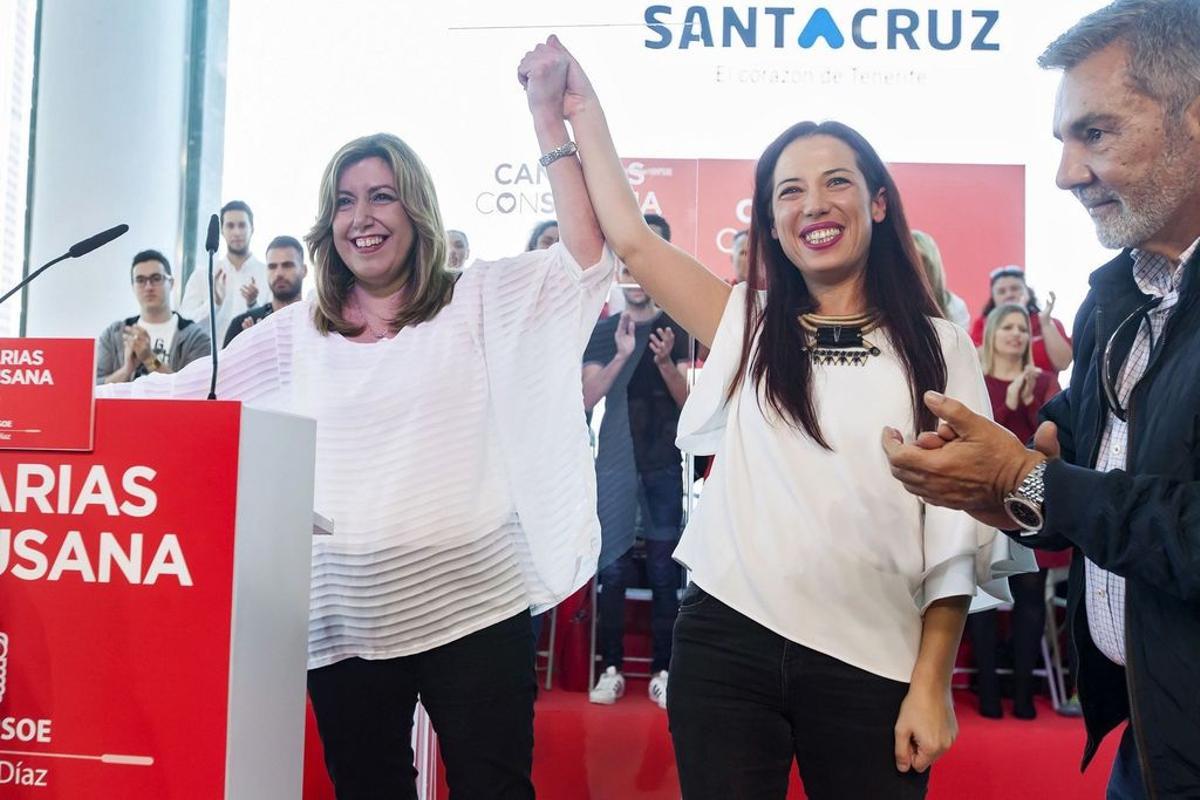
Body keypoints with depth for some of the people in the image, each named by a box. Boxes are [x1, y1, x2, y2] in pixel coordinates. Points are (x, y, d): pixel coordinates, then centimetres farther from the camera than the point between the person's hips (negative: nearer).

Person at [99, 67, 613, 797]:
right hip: (348, 619, 3)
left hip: (473, 603, -3)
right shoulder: (295, 334, 10)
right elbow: (184, 393, 12)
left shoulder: (477, 300, 3)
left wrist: (548, 117, -12)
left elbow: (588, 255, -8)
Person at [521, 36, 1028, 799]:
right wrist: (583, 107, 11)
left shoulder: (938, 347, 1)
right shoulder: (748, 326, 7)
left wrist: (931, 685, -4)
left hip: (869, 665, -1)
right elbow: (630, 237, 5)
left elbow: (959, 533, -1)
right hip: (726, 645, 2)